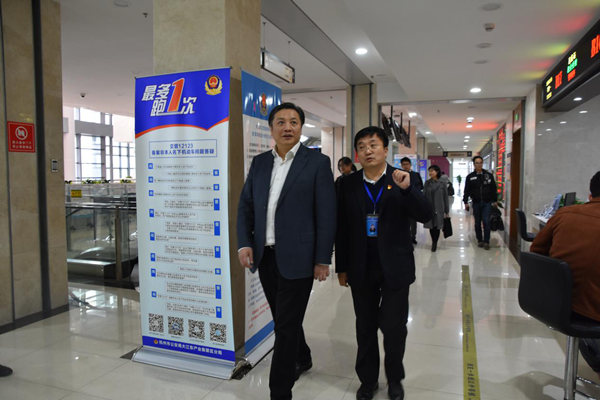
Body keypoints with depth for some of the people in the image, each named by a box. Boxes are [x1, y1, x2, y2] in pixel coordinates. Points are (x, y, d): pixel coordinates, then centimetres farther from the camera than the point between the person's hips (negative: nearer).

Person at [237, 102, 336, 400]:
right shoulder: (259, 163, 10)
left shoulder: (317, 162, -5)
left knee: (286, 325, 0)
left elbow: (326, 215, -7)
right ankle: (302, 359, 46)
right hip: (265, 256, 5)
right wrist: (244, 243, -2)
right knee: (283, 318, 20)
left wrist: (323, 260, -9)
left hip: (296, 258, -5)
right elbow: (245, 206, 11)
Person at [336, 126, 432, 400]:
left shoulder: (402, 179, -3)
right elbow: (342, 229, 4)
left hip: (395, 267, -1)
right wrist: (341, 267, 4)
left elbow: (425, 216, -12)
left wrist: (406, 188, -28)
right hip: (361, 269, 2)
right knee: (365, 327, 13)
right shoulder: (349, 184, 1)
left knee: (394, 326, 5)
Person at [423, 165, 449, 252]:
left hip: (439, 209, -2)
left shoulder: (442, 183, -3)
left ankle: (435, 243, 15)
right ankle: (434, 242, 25)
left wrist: (446, 211, 0)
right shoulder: (427, 182, 2)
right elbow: (424, 195, 1)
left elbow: (446, 198, 0)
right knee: (431, 226, 8)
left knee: (437, 227, 2)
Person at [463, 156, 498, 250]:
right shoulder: (470, 177, 1)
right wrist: (466, 202, -4)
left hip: (487, 203, -1)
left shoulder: (489, 175, 2)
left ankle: (486, 241, 3)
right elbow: (467, 190, 1)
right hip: (476, 203, 1)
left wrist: (495, 200, 7)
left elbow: (493, 188, 7)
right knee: (477, 223, 8)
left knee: (486, 222, -7)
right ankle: (480, 240, 22)